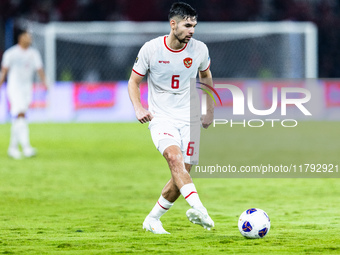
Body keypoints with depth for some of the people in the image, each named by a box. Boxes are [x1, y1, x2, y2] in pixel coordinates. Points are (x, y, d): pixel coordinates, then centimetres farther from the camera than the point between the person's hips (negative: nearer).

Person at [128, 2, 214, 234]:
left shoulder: (199, 49, -2)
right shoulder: (151, 49, -8)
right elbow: (134, 82, 3)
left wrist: (210, 110, 18)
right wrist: (138, 108, -15)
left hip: (190, 119, 3)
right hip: (161, 118, -3)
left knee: (182, 175, -2)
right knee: (175, 157, -30)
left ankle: (152, 219, 17)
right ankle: (198, 208, -45)